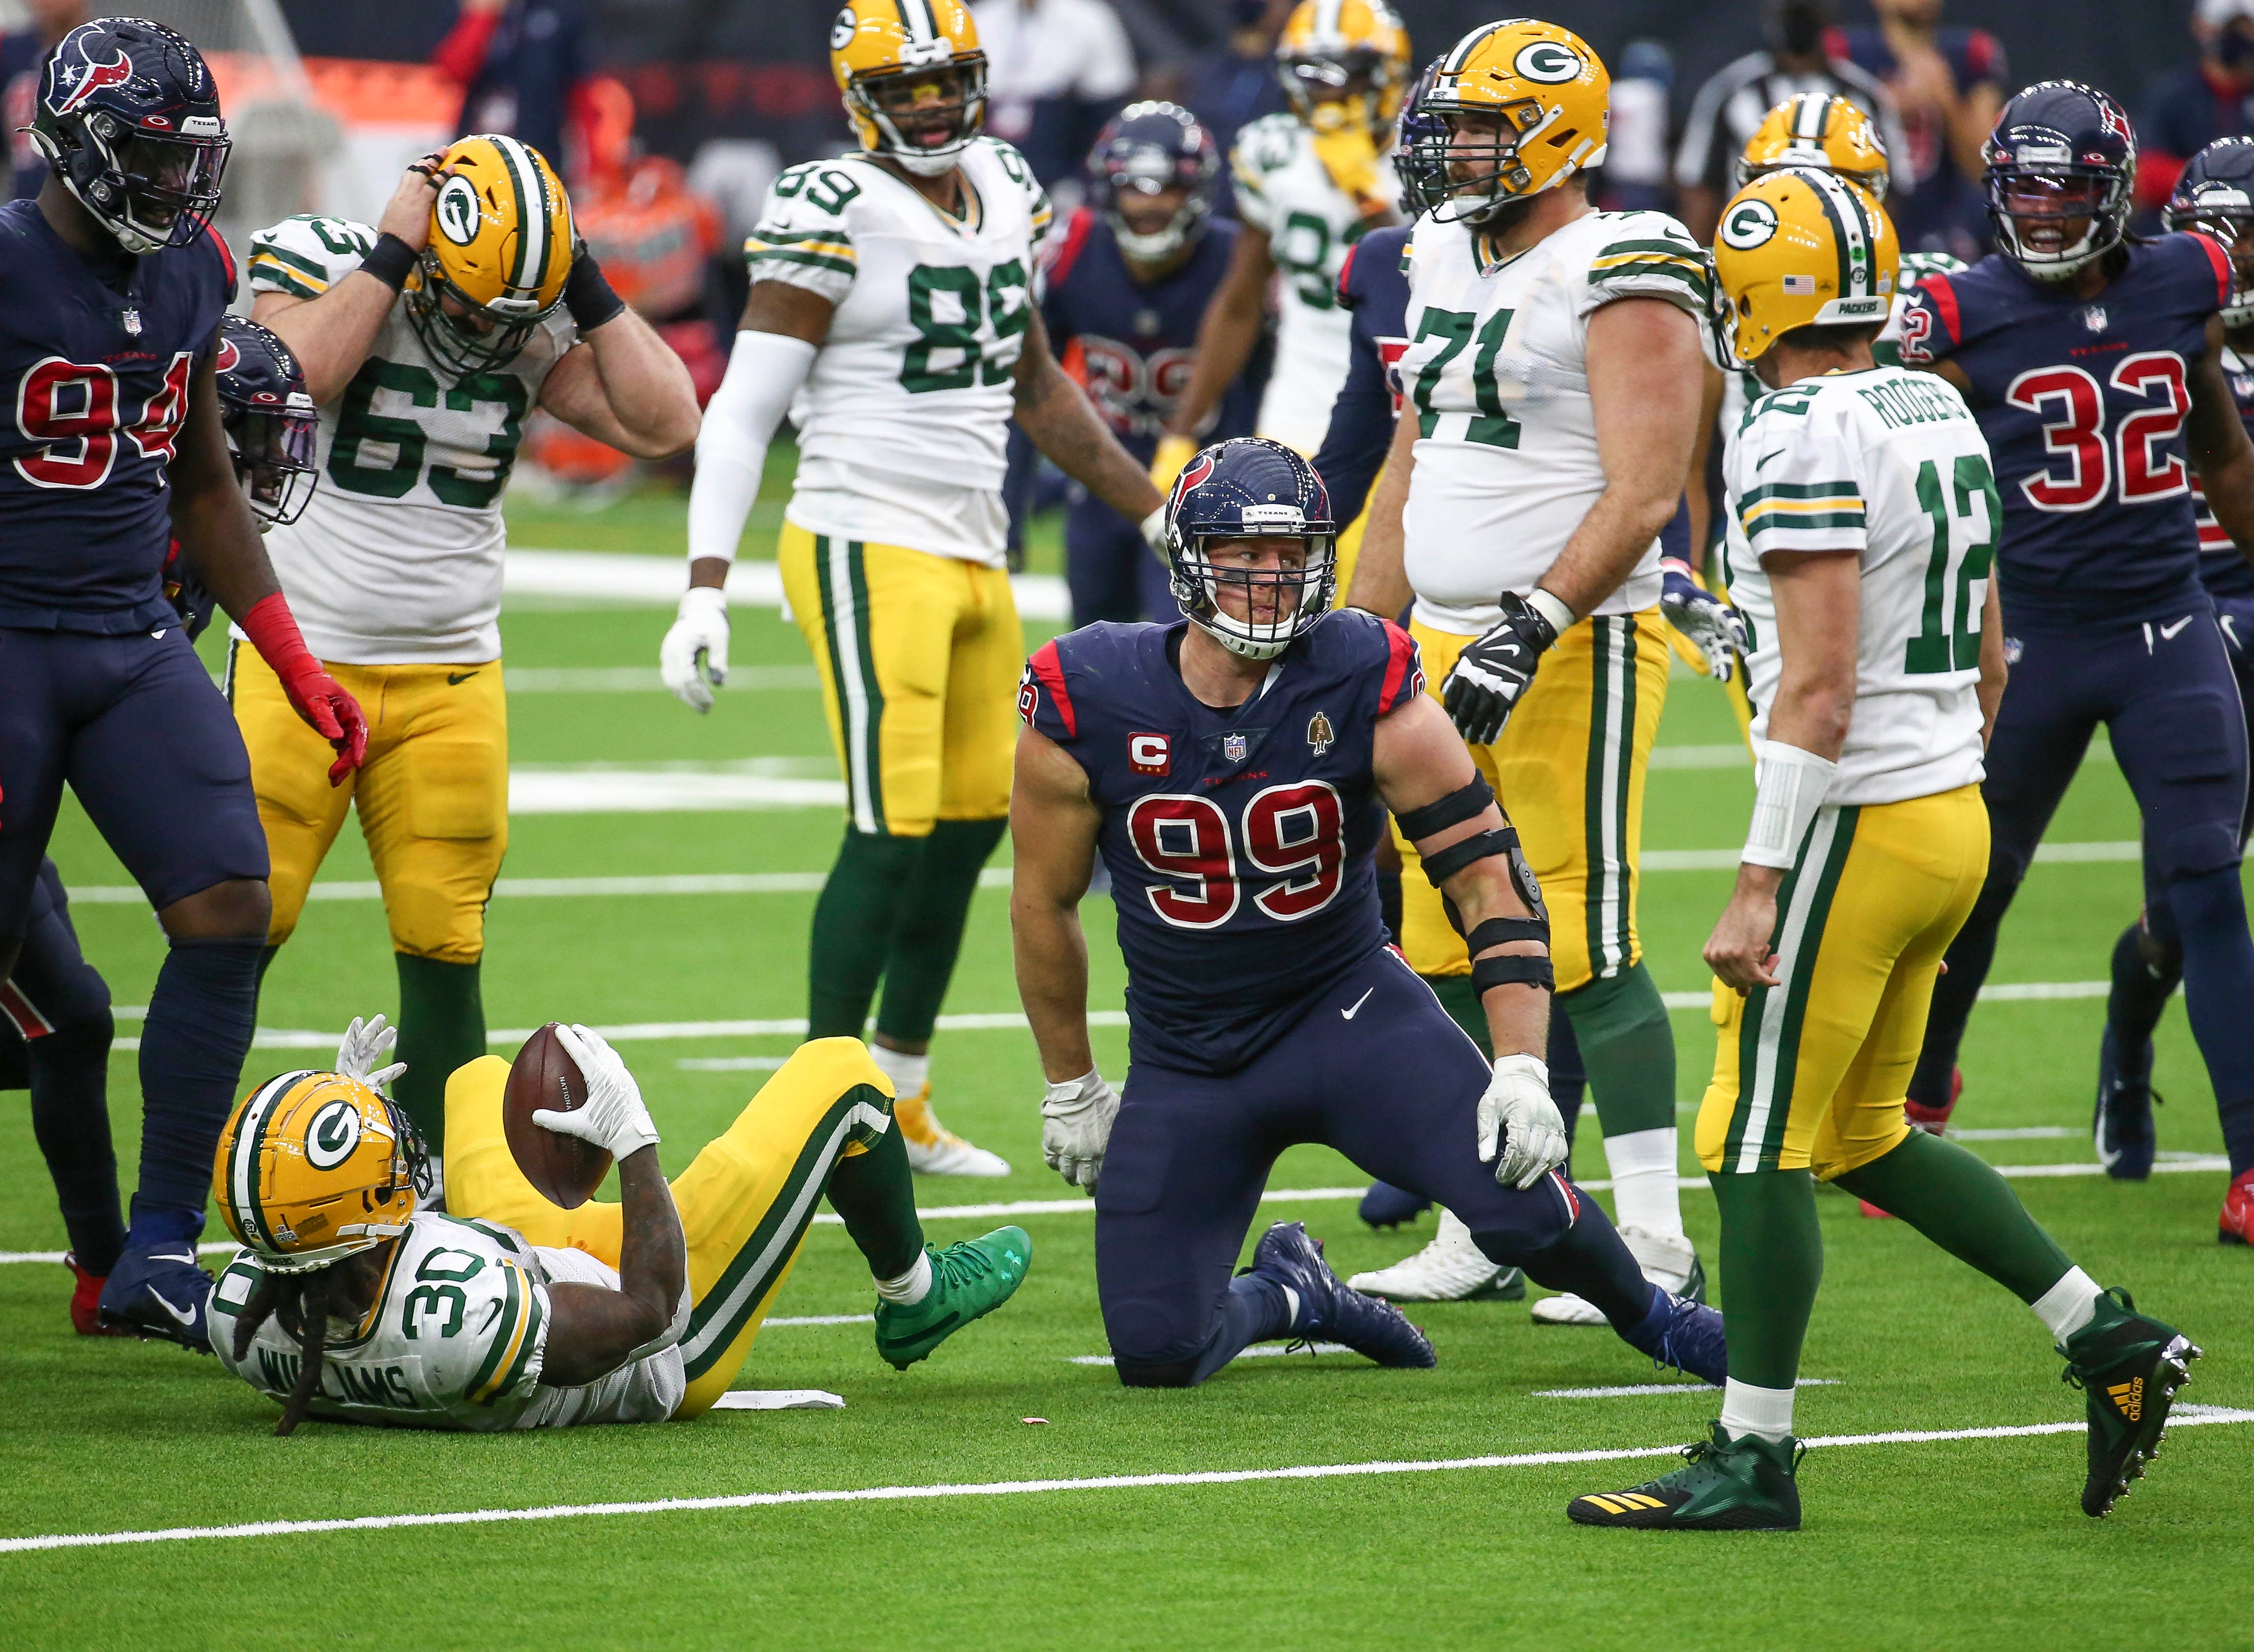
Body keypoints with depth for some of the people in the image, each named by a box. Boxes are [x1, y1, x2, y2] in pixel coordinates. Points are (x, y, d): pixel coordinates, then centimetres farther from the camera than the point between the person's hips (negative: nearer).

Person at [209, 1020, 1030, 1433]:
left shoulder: (245, 1322, -29)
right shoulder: (458, 1325, -49)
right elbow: (650, 1313, -31)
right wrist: (635, 1141, -28)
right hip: (671, 1354, -7)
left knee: (481, 1077, 29)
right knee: (839, 1074, 3)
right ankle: (913, 1298, 35)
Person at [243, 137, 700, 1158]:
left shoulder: (536, 327, 2)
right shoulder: (312, 261, -7)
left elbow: (666, 425, -6)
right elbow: (301, 374, -27)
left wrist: (586, 284, -9)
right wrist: (393, 252, -21)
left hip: (450, 681, 3)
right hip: (300, 660, -3)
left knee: (446, 954, 2)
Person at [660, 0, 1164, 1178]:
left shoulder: (1006, 191, 10)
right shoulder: (835, 214, -13)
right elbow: (742, 414, -14)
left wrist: (1157, 513, 23)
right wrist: (703, 592, -22)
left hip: (974, 552, 8)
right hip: (869, 550, -8)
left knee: (973, 824, 12)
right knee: (891, 833, -11)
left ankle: (902, 1105, 24)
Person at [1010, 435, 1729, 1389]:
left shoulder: (1365, 687, -17)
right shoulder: (1087, 706, -15)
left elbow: (1488, 874, -12)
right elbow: (1045, 906, 1)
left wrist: (1522, 1068, -22)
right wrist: (1069, 1088, 9)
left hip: (1347, 1006, -1)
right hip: (1185, 1054, 1)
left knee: (1519, 1202, -25)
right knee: (1156, 1354, -7)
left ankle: (1648, 1317, 11)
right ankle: (1285, 1297, 30)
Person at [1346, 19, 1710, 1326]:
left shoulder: (1618, 278, -12)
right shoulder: (1447, 262, 15)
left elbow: (1643, 493, -19)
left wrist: (1532, 630, -25)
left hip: (1576, 648, -8)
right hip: (1451, 645, 8)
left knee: (1585, 947, -9)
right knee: (1446, 948, 8)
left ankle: (1657, 1247, -5)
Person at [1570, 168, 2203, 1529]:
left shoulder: (1806, 438, -17)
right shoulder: (1943, 416, 11)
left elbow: (1818, 688, -21)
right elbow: (1986, 661, 19)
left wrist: (1757, 890, -20)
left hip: (1856, 825, -9)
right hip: (1955, 811, 9)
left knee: (1762, 1142, -1)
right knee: (1863, 1133, 19)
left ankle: (1754, 1460, 2)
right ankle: (2107, 1337, 15)